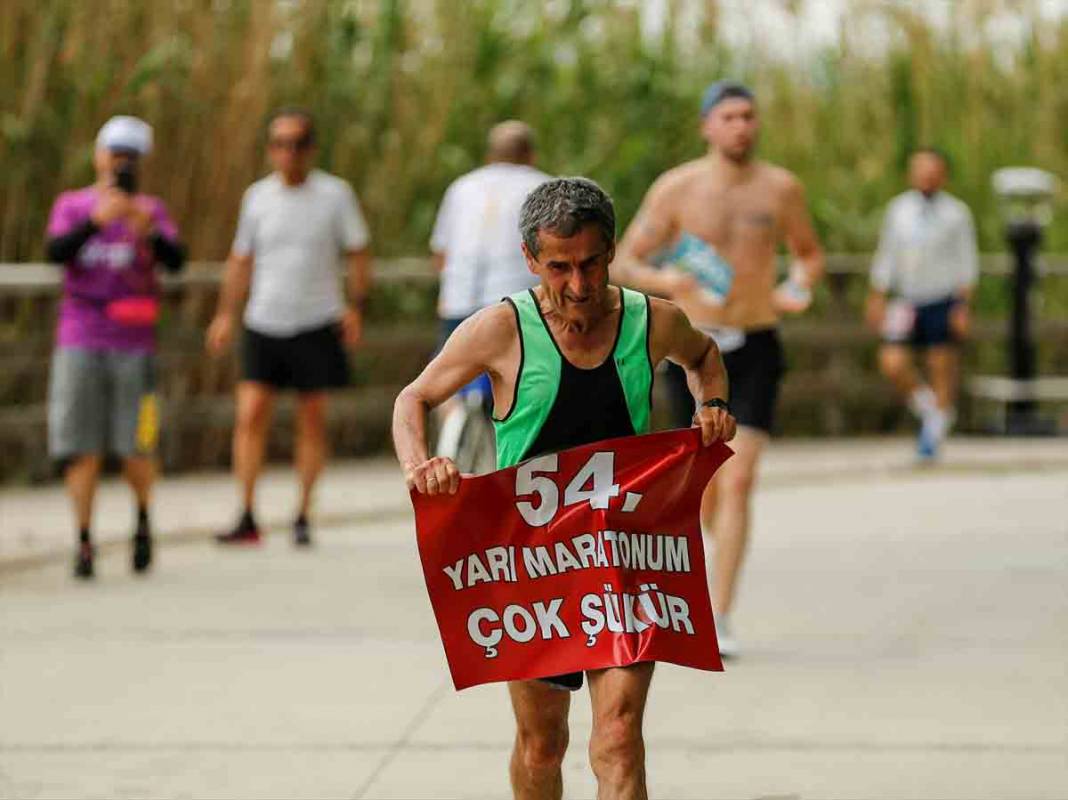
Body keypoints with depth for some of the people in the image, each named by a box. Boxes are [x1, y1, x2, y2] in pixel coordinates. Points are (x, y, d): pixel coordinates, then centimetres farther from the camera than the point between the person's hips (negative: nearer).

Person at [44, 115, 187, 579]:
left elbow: (175, 261, -8)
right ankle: (84, 543, 1)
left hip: (134, 345, 0)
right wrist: (96, 221, -26)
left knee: (135, 449, -2)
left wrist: (148, 231, -27)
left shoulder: (151, 211, 8)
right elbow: (56, 251, -10)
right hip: (79, 342, 0)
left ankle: (143, 521, 23)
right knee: (81, 448, -4)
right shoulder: (71, 206, 8)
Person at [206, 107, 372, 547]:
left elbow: (358, 254, 3)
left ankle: (303, 517, 13)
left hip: (317, 325, -2)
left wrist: (356, 307, -9)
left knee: (312, 420, 3)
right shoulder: (257, 196, 6)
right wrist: (226, 314, 7)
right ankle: (247, 519, -6)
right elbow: (241, 259, 14)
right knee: (250, 414, -9)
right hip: (263, 324, 2)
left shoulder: (335, 194, -1)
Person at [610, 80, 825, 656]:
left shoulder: (780, 188, 0)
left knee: (737, 483, -13)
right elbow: (623, 265, -4)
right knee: (707, 485, 9)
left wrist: (798, 286, -7)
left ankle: (718, 621, -12)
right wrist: (662, 280, -26)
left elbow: (810, 254, 16)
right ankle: (723, 544, 44)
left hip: (755, 351, 0)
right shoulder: (676, 188, -5)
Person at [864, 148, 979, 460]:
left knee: (942, 369, 0)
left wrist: (964, 306, -6)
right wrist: (877, 298, 10)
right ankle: (924, 403, 16)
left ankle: (934, 433, 16)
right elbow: (886, 256, 14)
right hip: (907, 302, 2)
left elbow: (967, 262, 1)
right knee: (892, 363, -12)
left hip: (943, 302, -2)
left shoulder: (956, 212, 0)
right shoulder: (898, 209, 7)